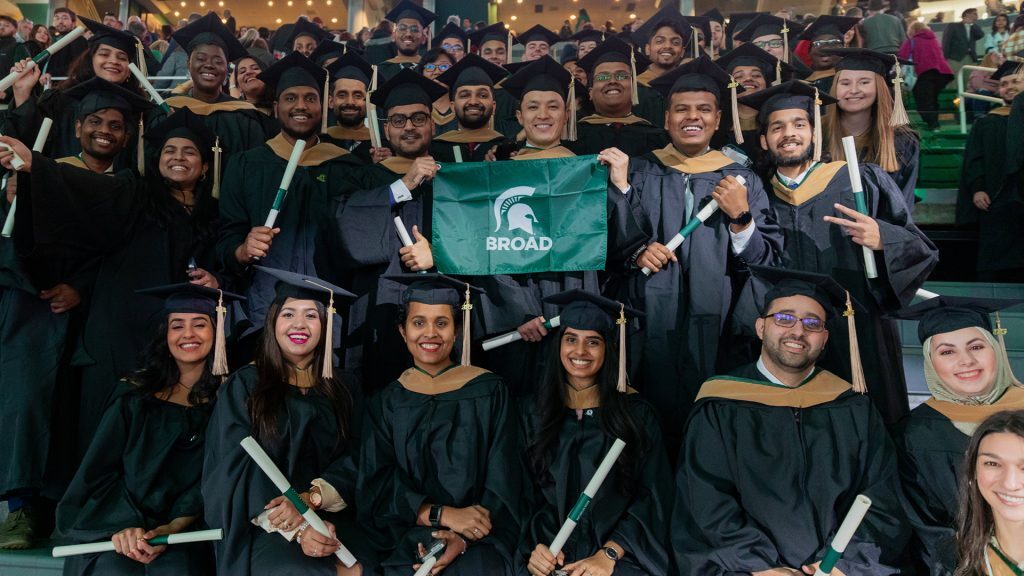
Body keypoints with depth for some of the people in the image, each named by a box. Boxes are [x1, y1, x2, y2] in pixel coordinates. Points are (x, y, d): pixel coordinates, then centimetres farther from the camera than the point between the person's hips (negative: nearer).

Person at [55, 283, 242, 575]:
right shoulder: (135, 396, 7)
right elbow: (98, 471, 3)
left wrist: (173, 528, -17)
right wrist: (124, 527, -15)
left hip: (185, 529, -1)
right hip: (114, 527, 1)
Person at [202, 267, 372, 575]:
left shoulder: (341, 392, 12)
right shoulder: (244, 385, 4)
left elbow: (353, 462, 5)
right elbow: (236, 468, -5)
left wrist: (311, 498, -17)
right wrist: (296, 527, -20)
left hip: (330, 514, 3)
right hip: (263, 524, -2)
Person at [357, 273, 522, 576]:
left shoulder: (489, 391, 3)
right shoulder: (386, 402, 8)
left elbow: (503, 482, 1)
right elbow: (377, 486, 0)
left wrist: (463, 539, -13)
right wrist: (443, 515, -14)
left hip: (479, 540, -1)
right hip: (407, 542, 1)